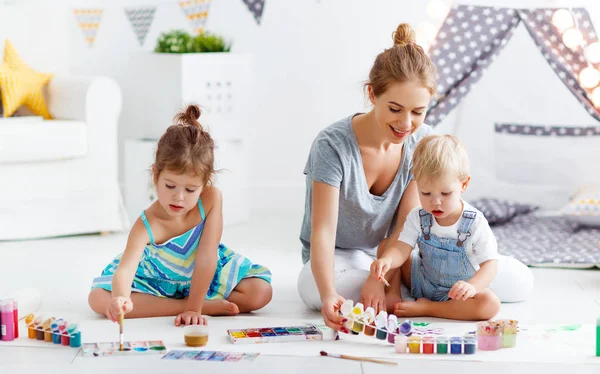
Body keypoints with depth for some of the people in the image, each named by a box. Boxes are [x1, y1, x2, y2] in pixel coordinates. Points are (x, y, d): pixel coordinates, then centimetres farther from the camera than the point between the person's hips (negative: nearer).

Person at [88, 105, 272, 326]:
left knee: (261, 292, -17)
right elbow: (125, 270, -46)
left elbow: (206, 258, -30)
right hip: (155, 280, 0)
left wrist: (193, 308, -32)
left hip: (204, 276, 0)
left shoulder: (212, 198, -30)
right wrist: (121, 298, -69)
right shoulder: (147, 225, -33)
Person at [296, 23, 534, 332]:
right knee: (312, 286, -43)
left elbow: (406, 225, -14)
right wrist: (329, 295, -48)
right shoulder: (332, 146, -25)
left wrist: (381, 278, -31)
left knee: (518, 281, -12)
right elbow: (323, 231, -31)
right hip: (340, 258, -2)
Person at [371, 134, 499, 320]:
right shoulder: (418, 217, -9)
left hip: (457, 292, -3)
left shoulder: (475, 223, -19)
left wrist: (472, 286, -43)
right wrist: (386, 260, -44)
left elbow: (490, 263, -22)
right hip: (423, 282, 3)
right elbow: (401, 249, -18)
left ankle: (425, 308, -28)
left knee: (491, 304, -33)